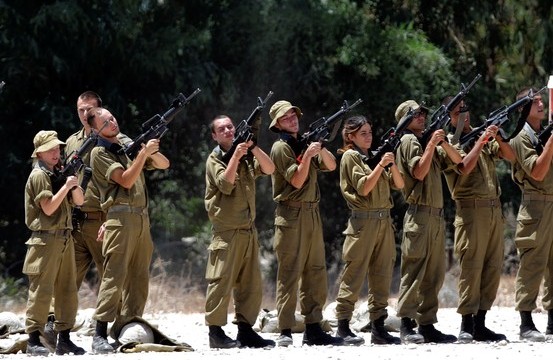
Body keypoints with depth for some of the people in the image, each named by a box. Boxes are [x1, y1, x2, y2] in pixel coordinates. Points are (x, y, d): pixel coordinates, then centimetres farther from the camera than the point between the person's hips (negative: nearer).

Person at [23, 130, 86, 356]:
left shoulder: (59, 173, 16)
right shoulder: (39, 175, -7)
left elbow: (79, 201, 17)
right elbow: (48, 208, -15)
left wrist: (74, 184, 0)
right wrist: (65, 186, -15)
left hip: (64, 239, 8)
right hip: (46, 240, -8)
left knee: (68, 291, 9)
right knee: (41, 291, -9)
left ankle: (64, 339, 14)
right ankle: (34, 341, -9)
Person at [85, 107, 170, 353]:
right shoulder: (99, 153, -2)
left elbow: (164, 164, 19)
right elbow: (126, 180, -13)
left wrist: (152, 151, -2)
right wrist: (144, 152, -16)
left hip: (142, 219, 7)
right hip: (120, 218, -7)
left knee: (139, 278, 6)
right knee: (114, 276, -13)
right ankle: (100, 336, -15)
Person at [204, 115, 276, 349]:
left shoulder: (247, 157, 12)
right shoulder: (214, 160, -3)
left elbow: (269, 169, 0)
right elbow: (225, 184, -17)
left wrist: (253, 148, -11)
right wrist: (235, 156, -22)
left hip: (248, 230, 6)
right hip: (227, 231, -6)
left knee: (251, 285, 7)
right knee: (221, 282, -8)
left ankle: (245, 330, 13)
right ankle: (215, 331, -5)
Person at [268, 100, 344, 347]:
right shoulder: (281, 147, -5)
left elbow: (330, 166, 10)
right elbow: (297, 180, -12)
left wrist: (320, 149, -7)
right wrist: (307, 155, -21)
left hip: (312, 214, 8)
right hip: (292, 214, -8)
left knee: (315, 274, 8)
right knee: (290, 274, -10)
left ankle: (313, 329, 12)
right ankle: (285, 332, -11)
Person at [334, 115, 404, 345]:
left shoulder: (373, 156, 18)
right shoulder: (350, 156, -1)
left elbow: (399, 184, 12)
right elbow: (364, 188, -11)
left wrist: (392, 164, -5)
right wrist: (380, 165, -16)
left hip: (384, 220, 7)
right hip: (363, 221, -7)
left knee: (382, 275, 6)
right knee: (354, 275, -6)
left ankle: (378, 326, 9)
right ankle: (343, 328, -5)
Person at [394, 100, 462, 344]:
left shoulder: (427, 143, 22)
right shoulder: (408, 141, -3)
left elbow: (456, 160, 18)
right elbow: (419, 172, -14)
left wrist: (443, 143, 2)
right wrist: (432, 143, -14)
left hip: (436, 216, 9)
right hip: (419, 215, -9)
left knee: (434, 276, 7)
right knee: (414, 271, -11)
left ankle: (427, 325, 9)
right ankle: (406, 326, -12)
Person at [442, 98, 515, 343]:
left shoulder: (481, 136, 17)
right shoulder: (448, 143, -1)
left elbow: (510, 156, 11)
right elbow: (464, 167, -18)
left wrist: (496, 137, -5)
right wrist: (480, 141, -16)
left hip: (494, 209, 6)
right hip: (471, 209, -6)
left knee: (493, 267, 5)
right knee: (471, 267, -8)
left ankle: (480, 324, 9)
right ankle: (466, 326, -6)